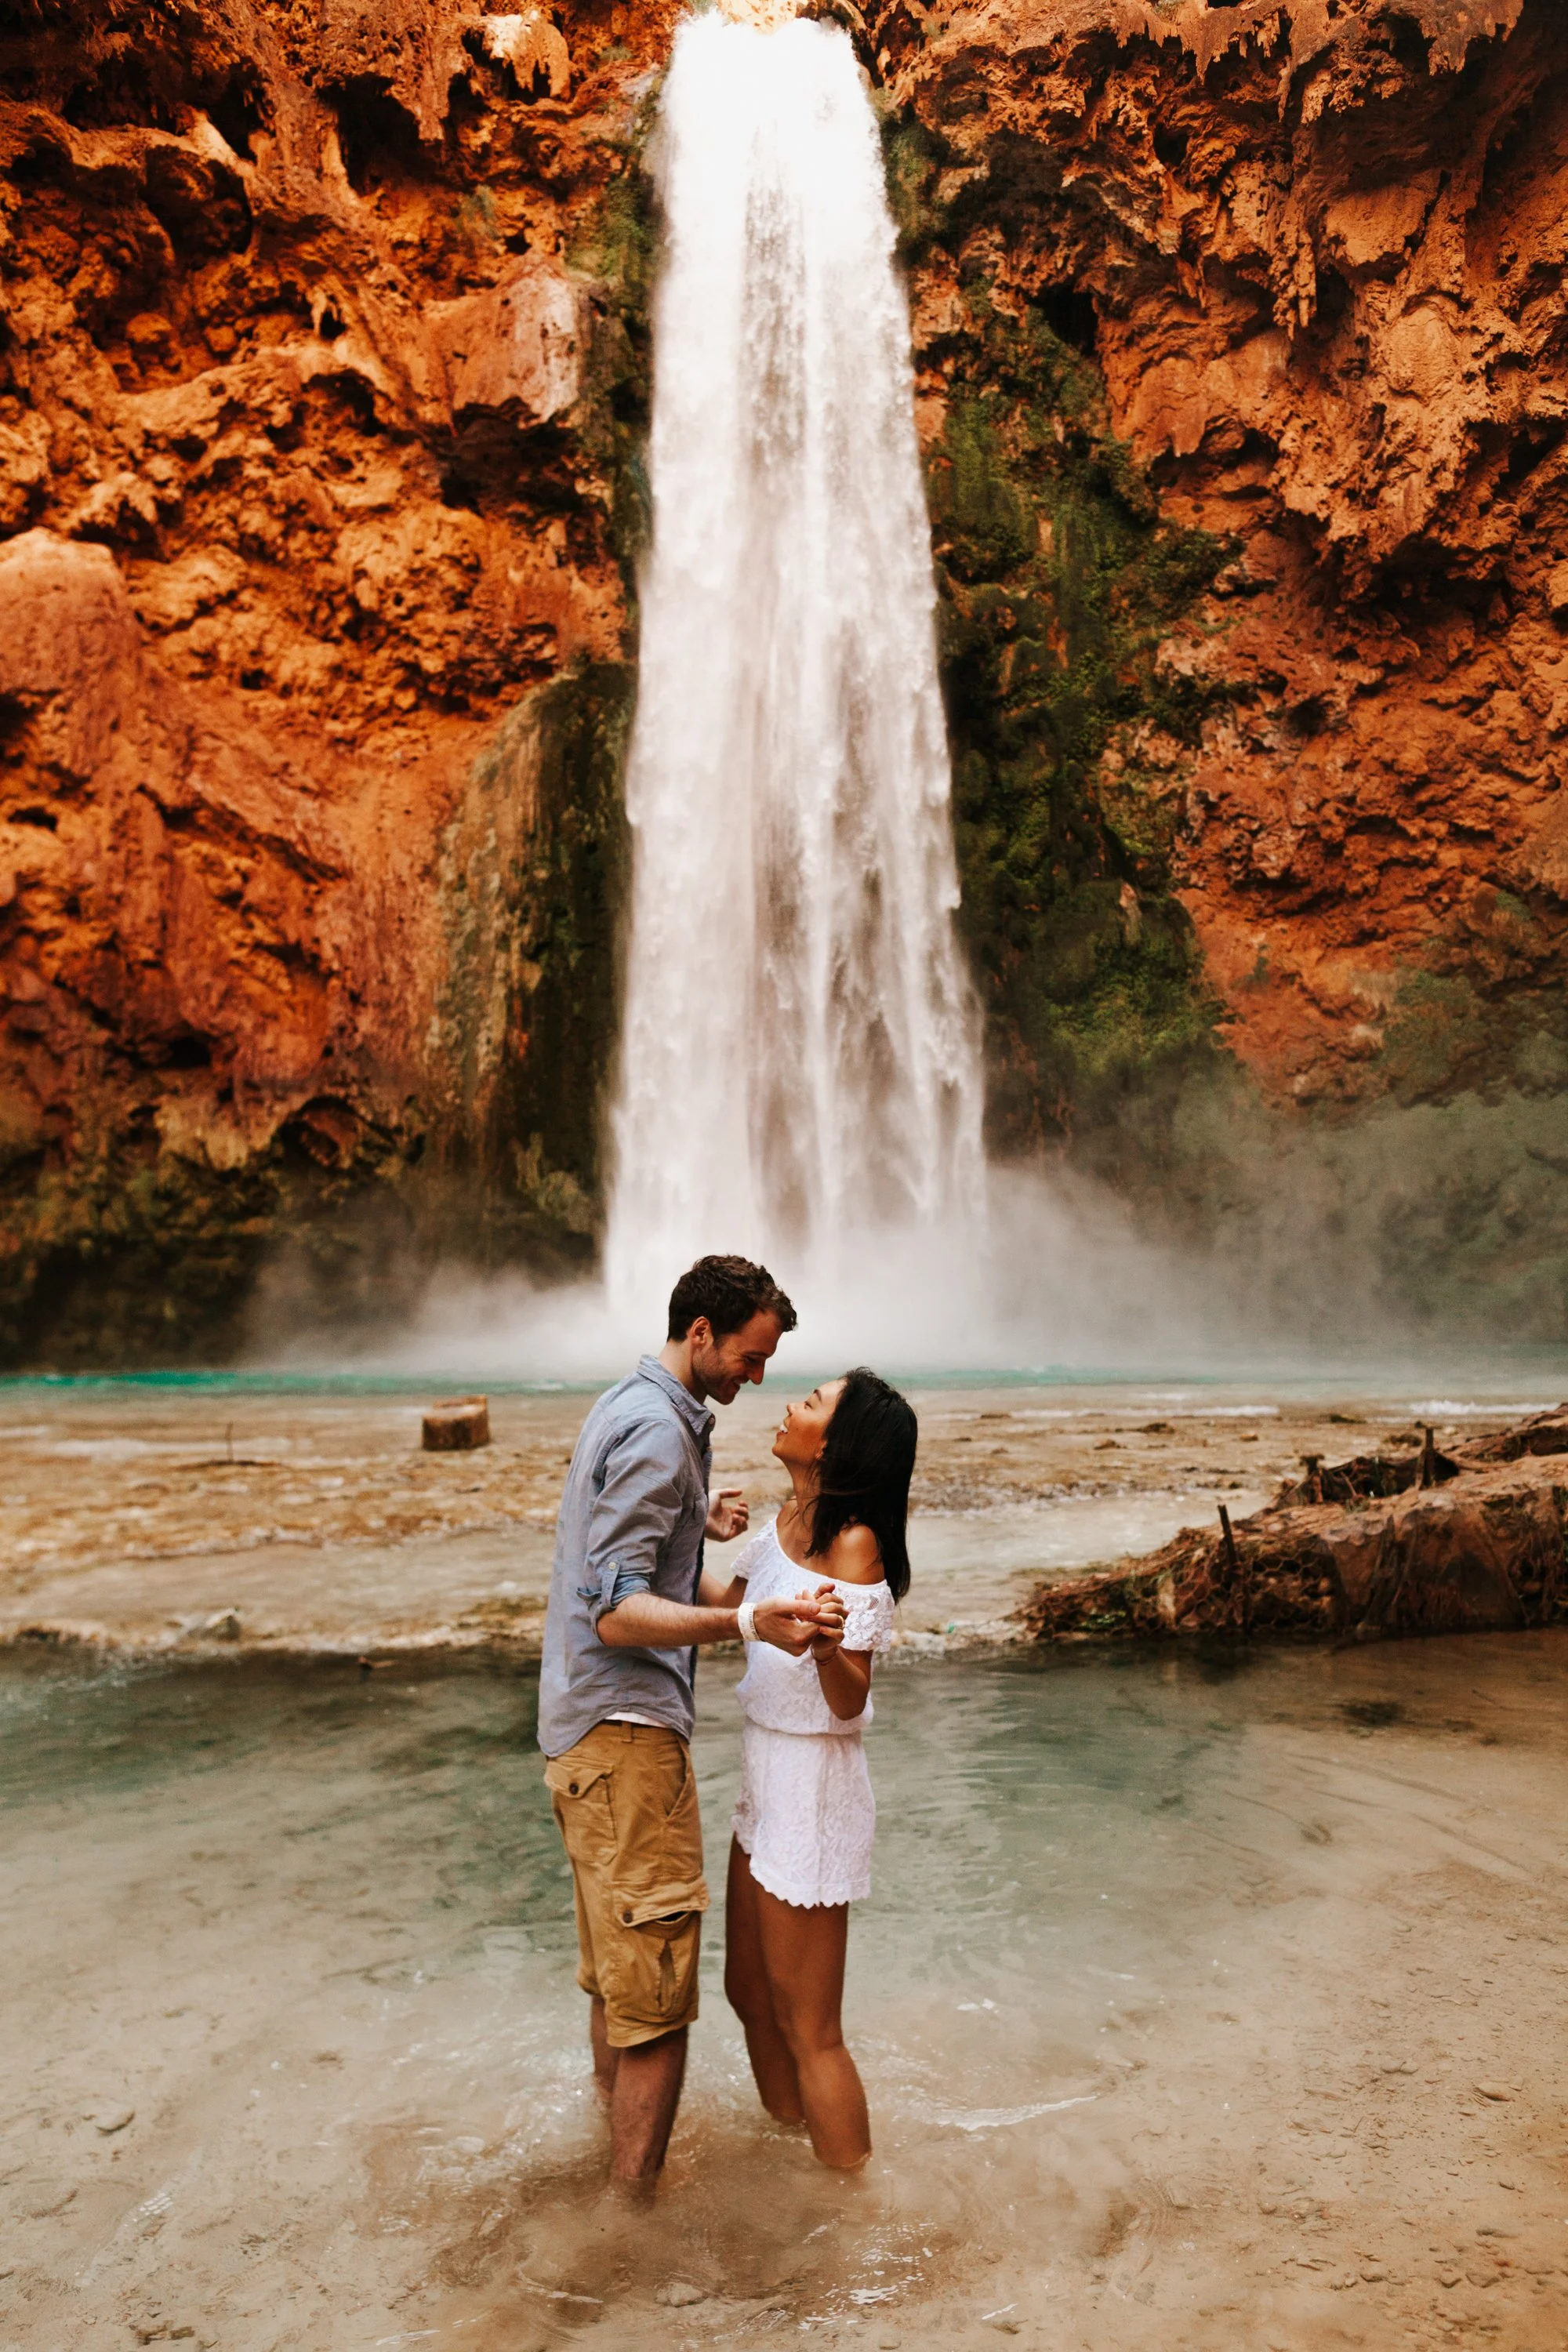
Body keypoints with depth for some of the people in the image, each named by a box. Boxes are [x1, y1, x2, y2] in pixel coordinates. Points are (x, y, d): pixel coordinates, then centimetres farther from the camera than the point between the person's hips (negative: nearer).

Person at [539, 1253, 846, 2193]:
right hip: (626, 1728, -11)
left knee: (617, 1974, 22)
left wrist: (699, 1524, 8)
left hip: (597, 1727, 11)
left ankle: (615, 2140, 35)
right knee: (657, 1988, -3)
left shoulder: (634, 1407, 14)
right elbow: (618, 1614, -24)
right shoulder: (658, 1429, -18)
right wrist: (747, 1621, -36)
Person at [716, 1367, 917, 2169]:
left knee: (809, 2031, 7)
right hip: (767, 1780, 9)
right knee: (751, 1992, 24)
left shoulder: (853, 1543, -23)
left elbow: (850, 1703, -23)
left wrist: (826, 1648, -43)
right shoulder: (787, 1520, 1)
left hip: (814, 1791, -9)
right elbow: (729, 1605, 13)